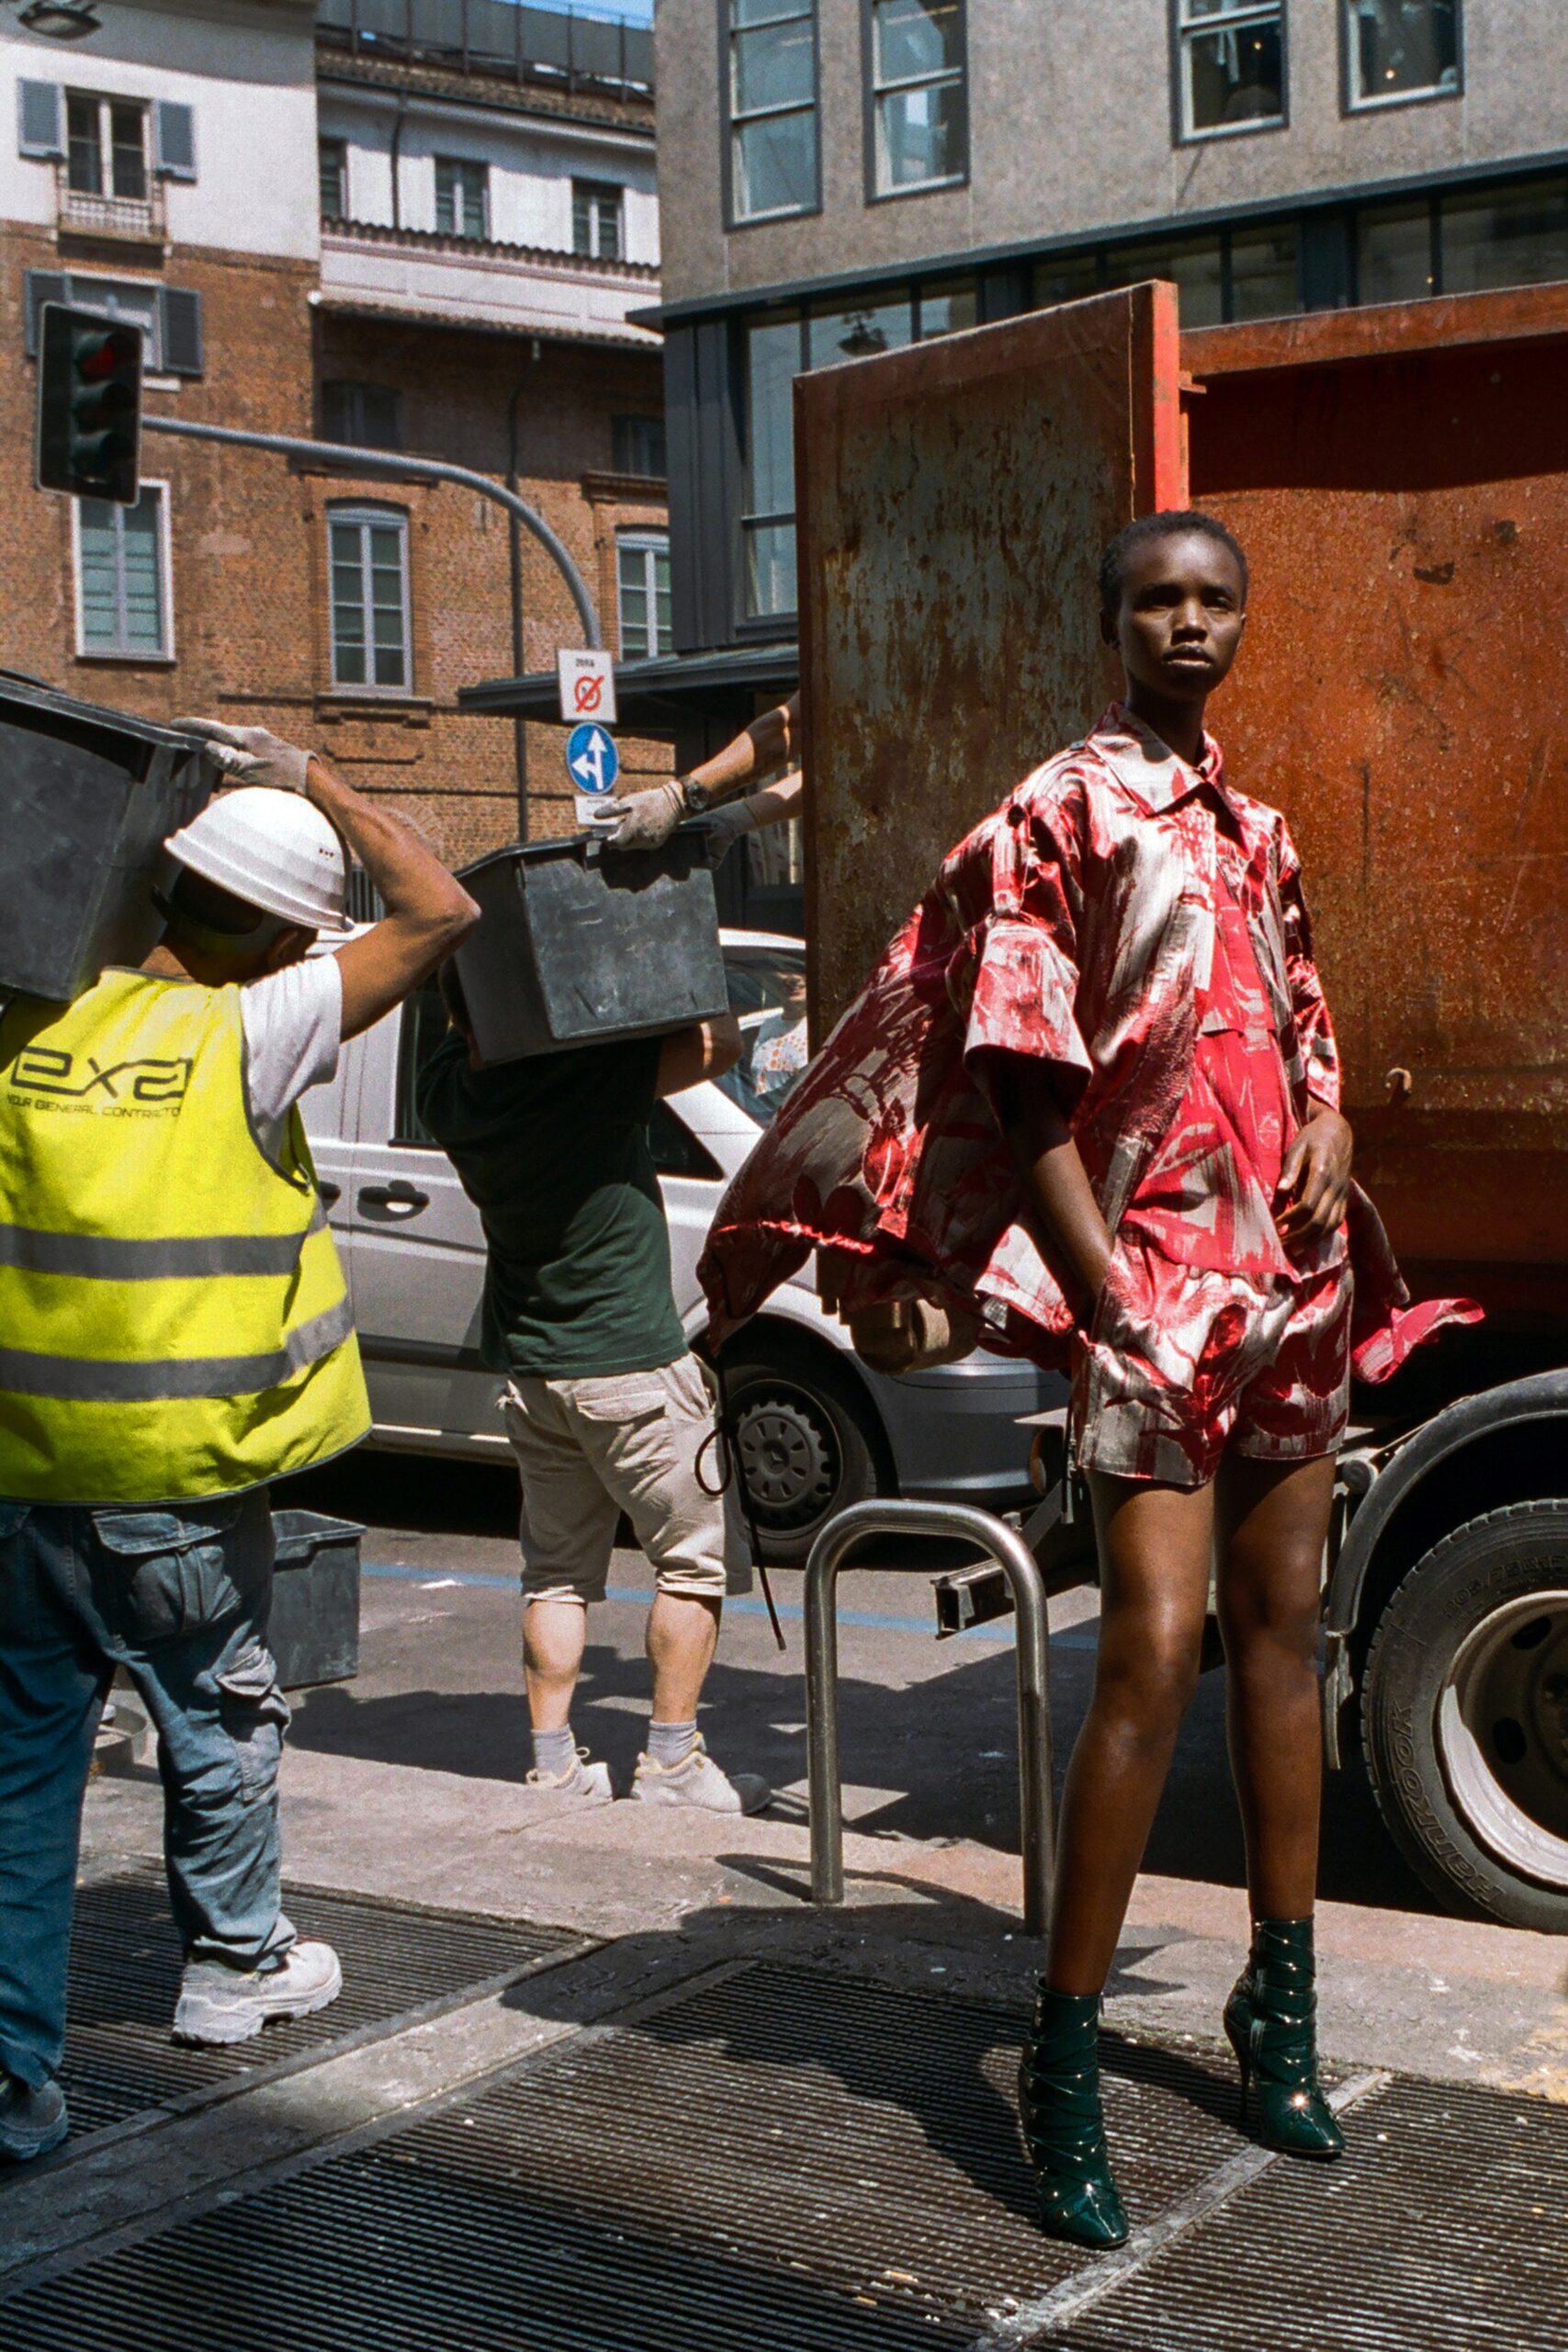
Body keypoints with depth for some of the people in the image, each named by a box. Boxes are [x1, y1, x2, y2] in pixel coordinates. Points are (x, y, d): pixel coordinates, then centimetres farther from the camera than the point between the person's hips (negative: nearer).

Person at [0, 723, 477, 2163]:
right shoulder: (244, 1034, -12)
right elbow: (441, 914, -8)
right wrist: (308, 779, 1)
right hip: (177, 1483, -4)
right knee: (220, 1723, 18)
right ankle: (232, 1967, 38)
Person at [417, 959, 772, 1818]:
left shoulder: (449, 1089, -6)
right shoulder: (586, 1078, -23)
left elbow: (465, 1033, 17)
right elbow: (718, 1041, -17)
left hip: (524, 1367, 6)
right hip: (627, 1364, -6)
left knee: (556, 1569, 15)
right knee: (692, 1561, 7)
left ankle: (555, 1765, 15)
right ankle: (671, 1762, 10)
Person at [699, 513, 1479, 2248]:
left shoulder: (1251, 830, 17)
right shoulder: (1061, 818, -6)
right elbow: (1029, 1089, -11)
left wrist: (1329, 1118, 3)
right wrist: (1103, 1297, -16)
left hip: (1290, 1277, 8)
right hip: (1147, 1283, -7)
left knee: (1282, 1626, 11)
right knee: (1152, 1649, -15)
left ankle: (1279, 2007, 23)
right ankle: (1064, 2064, -7)